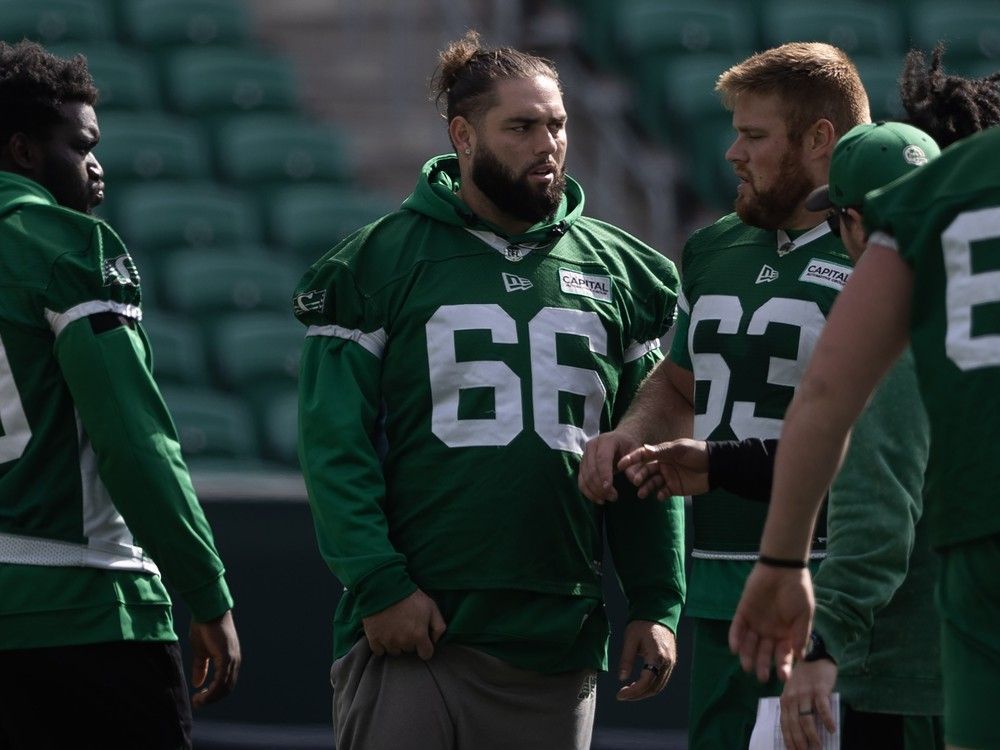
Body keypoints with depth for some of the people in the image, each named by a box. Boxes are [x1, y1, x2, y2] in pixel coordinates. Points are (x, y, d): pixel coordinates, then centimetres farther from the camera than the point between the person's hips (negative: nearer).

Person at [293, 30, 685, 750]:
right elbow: (336, 446, -4)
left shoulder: (619, 272, 12)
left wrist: (658, 606, 5)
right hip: (411, 628, -4)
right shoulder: (382, 261, 1)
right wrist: (379, 585, -13)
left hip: (558, 639, 4)